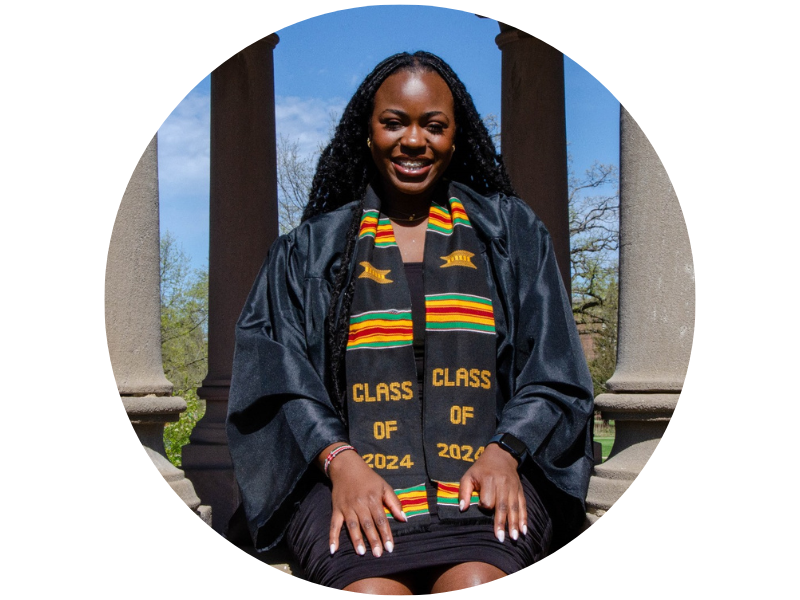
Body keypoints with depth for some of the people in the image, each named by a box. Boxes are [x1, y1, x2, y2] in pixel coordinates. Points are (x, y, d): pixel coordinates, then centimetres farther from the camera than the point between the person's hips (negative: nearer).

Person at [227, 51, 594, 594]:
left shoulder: (510, 233, 16)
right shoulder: (311, 249, 16)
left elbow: (553, 371, 11)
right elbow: (278, 373, 6)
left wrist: (505, 453, -7)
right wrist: (340, 461, -11)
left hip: (485, 479, 0)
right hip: (350, 478, 0)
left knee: (477, 585, -31)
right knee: (371, 588, -30)